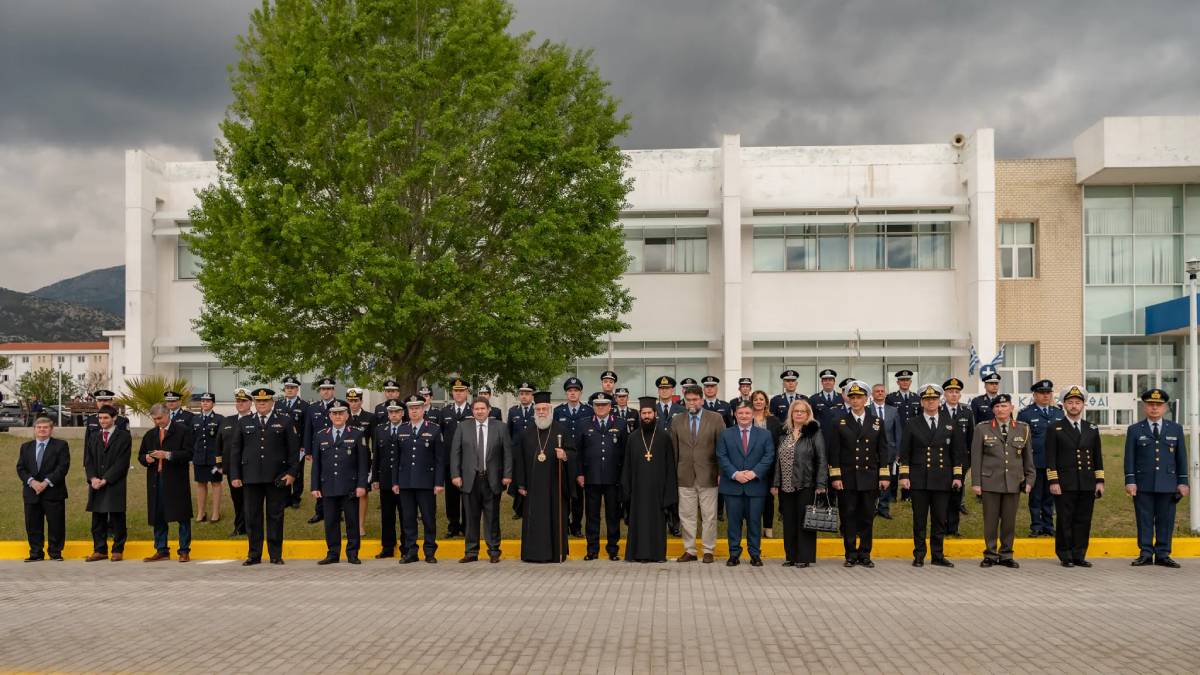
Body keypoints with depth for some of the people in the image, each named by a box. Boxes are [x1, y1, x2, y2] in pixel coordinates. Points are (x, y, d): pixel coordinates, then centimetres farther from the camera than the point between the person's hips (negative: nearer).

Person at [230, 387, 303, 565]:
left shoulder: (285, 421, 3)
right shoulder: (244, 422, 10)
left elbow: (294, 449, 2)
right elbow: (236, 450, 10)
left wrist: (292, 473, -5)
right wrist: (235, 476, 4)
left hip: (277, 477, -2)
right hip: (251, 476, 2)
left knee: (275, 516, 4)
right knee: (252, 516, 5)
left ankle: (276, 555, 12)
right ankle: (254, 555, 15)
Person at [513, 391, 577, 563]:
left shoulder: (562, 430, 2)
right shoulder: (526, 432, 8)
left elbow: (573, 453, 0)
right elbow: (518, 459, 8)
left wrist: (565, 456, -24)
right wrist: (520, 484, 2)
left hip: (555, 484, -2)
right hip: (533, 486, 2)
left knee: (556, 517, 2)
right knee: (533, 519, 2)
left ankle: (557, 553, 10)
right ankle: (534, 553, 9)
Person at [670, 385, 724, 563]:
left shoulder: (715, 419, 1)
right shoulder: (676, 420, 7)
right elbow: (673, 448, 8)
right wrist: (673, 473, 5)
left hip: (708, 475, -2)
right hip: (685, 475, 2)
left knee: (709, 515, 3)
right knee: (686, 515, 6)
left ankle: (708, 550, 13)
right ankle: (689, 550, 15)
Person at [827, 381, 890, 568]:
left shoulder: (877, 423, 9)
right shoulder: (840, 423, 4)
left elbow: (883, 451, 8)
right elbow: (834, 452, 1)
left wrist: (884, 476, 1)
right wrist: (835, 477, -5)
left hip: (870, 479, 1)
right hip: (847, 479, -1)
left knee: (867, 518, 5)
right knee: (848, 517, 1)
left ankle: (864, 555, 14)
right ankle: (851, 555, 9)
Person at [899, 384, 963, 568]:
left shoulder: (949, 424, 10)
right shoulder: (912, 424, 5)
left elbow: (957, 451, 11)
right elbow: (904, 452, 3)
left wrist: (957, 476, 4)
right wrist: (904, 475, -4)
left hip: (942, 480, 2)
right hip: (919, 480, -1)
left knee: (940, 519, 5)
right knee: (919, 519, 2)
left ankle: (937, 556, 13)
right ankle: (919, 556, 10)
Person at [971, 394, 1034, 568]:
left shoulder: (1023, 429, 8)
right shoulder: (982, 428, 3)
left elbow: (1028, 457, 12)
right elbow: (976, 457, 2)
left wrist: (1029, 480, 7)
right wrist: (976, 482, -3)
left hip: (1014, 482, 1)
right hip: (990, 482, -1)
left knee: (1009, 521, 6)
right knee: (990, 520, 2)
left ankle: (1006, 555, 17)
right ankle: (990, 554, 13)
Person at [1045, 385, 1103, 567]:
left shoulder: (1092, 429, 13)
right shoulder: (1054, 429, 1)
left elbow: (1098, 457, 13)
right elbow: (1050, 458, -3)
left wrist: (1100, 481, 6)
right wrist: (1053, 481, -10)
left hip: (1087, 484, 3)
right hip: (1064, 484, -3)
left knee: (1083, 521, 5)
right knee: (1065, 521, 1)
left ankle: (1079, 555, 13)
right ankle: (1065, 557, 8)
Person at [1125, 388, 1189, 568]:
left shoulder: (1176, 429, 11)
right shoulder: (1134, 430, 6)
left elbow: (1181, 457, 10)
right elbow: (1129, 458, 3)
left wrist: (1183, 482, 4)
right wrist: (1130, 481, -5)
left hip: (1168, 484, 1)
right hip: (1143, 485, -1)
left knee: (1166, 521, 3)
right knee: (1144, 520, 1)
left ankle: (1163, 555, 10)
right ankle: (1145, 554, 8)